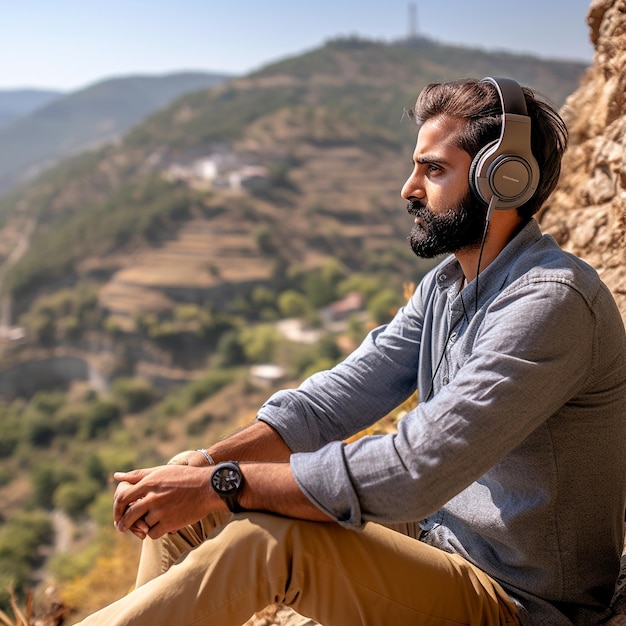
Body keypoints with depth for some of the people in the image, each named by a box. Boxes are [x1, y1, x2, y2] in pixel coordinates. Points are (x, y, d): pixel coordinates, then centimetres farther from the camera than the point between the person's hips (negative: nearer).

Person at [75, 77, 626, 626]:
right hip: (434, 531, 8)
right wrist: (205, 464, -13)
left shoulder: (552, 302, -25)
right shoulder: (447, 283, 5)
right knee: (186, 493, 0)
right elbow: (334, 398, 0)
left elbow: (411, 472, -32)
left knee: (269, 537, -31)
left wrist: (223, 484, -27)